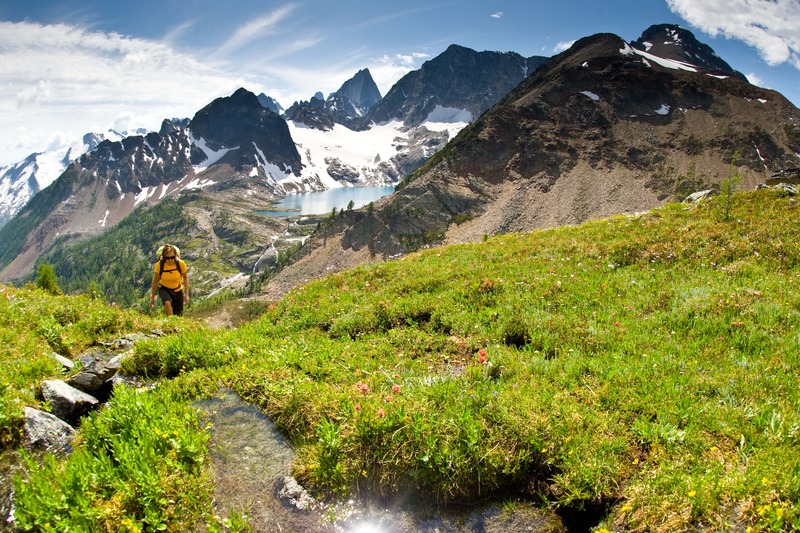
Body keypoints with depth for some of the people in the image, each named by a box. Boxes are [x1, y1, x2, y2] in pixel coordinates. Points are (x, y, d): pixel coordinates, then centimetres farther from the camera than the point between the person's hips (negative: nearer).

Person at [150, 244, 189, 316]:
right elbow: (155, 281, -10)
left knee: (178, 315, 4)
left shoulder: (181, 264, -23)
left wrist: (186, 294, -6)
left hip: (178, 290, 1)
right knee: (167, 303, -35)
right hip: (164, 289, -1)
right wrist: (152, 297, -3)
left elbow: (185, 278, -5)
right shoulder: (159, 265, -23)